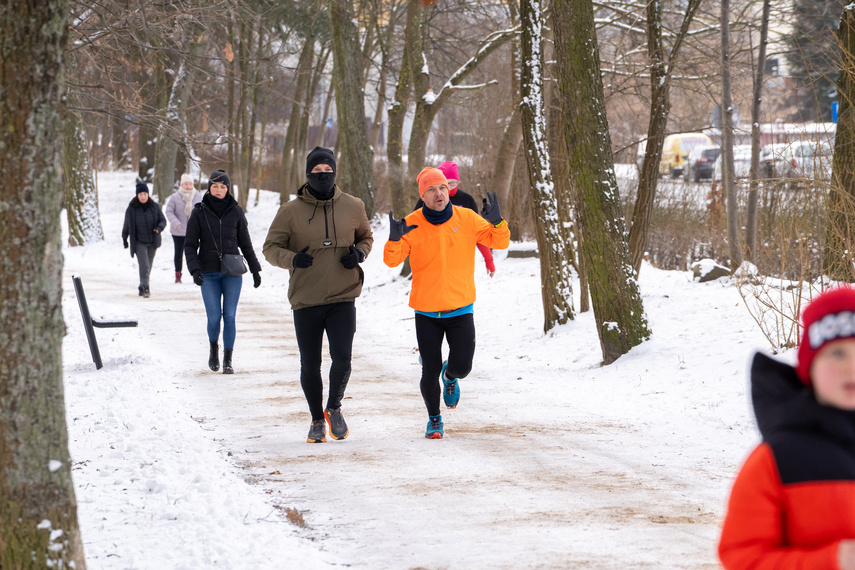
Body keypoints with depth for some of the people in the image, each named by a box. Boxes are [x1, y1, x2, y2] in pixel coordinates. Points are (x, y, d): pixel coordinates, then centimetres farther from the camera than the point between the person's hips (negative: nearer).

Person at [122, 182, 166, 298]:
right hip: (139, 242, -3)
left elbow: (163, 220, 2)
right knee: (144, 265, -17)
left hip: (152, 242, 3)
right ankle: (145, 288, -21)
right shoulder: (131, 208, -6)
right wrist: (124, 240, 11)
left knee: (148, 267, 11)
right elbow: (126, 226, 5)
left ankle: (142, 288, 26)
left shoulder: (154, 206, -1)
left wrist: (159, 228, -20)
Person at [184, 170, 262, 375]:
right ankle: (214, 348, 25)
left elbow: (245, 243, 11)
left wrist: (255, 269, 10)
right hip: (209, 274, -1)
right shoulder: (199, 212, 1)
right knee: (214, 318, -4)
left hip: (232, 273, 1)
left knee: (230, 317, -4)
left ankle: (228, 360, 3)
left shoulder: (236, 212, 4)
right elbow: (190, 244, 0)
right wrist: (195, 269, -13)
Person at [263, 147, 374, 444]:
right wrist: (292, 259, -20)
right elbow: (271, 247, 1)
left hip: (342, 299, 0)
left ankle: (334, 408, 13)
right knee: (310, 367, 6)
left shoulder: (352, 207, 3)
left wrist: (359, 253, -4)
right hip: (306, 300, 0)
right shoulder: (291, 211, -2)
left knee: (342, 358, -15)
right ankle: (317, 420, 28)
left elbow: (366, 237, 19)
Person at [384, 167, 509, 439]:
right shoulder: (412, 225, -6)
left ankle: (450, 376, 31)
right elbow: (392, 260, -11)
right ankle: (434, 419, 26)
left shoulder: (467, 219, -3)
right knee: (430, 371, 1)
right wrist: (394, 239, -31)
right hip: (426, 311, 0)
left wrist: (497, 222, -22)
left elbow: (500, 242, -2)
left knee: (462, 366, -7)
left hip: (460, 309, 0)